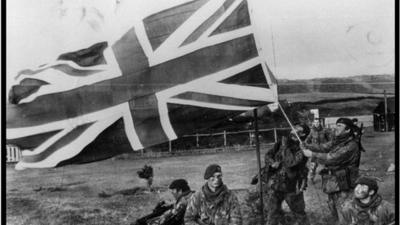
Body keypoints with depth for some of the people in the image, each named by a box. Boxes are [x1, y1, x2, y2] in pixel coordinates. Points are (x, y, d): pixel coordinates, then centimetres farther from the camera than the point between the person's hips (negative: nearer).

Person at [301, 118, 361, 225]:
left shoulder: (351, 145, -18)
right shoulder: (336, 141, 10)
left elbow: (332, 158, -25)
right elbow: (322, 147, 0)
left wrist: (312, 155, -23)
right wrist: (306, 146, -17)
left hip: (343, 185, -9)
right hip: (332, 183, 9)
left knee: (343, 214, -5)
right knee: (332, 208, 20)